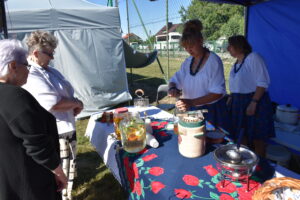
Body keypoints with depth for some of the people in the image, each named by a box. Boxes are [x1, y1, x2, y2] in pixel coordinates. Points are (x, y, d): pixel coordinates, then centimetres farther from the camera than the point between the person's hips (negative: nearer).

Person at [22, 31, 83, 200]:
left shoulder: (50, 70, 9)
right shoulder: (29, 76, -21)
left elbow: (68, 92, 16)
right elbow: (53, 104, -29)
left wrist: (75, 106, -4)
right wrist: (77, 103, -13)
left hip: (68, 128, 10)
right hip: (54, 135, -10)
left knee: (70, 167, 26)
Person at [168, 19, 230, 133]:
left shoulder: (213, 60, -13)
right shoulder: (188, 62, 5)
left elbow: (218, 93, -18)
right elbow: (175, 80, 12)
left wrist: (192, 102, -29)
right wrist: (172, 88, -13)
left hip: (212, 111, -5)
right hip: (192, 110, 5)